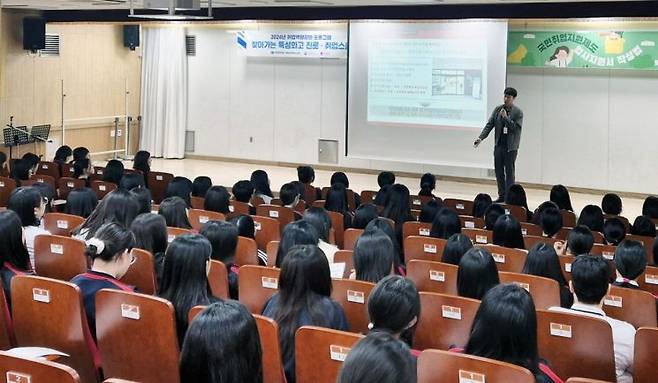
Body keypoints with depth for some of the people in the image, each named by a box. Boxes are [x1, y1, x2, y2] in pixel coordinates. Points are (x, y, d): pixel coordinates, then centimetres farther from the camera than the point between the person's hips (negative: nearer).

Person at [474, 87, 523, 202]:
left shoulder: (518, 112, -4)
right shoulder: (498, 110, 7)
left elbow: (515, 128, -10)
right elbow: (489, 125, 4)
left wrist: (506, 117, -18)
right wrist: (480, 138, -7)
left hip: (511, 147, -4)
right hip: (499, 145, 5)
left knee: (509, 172, -2)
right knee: (499, 172, 7)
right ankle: (501, 196, 14)